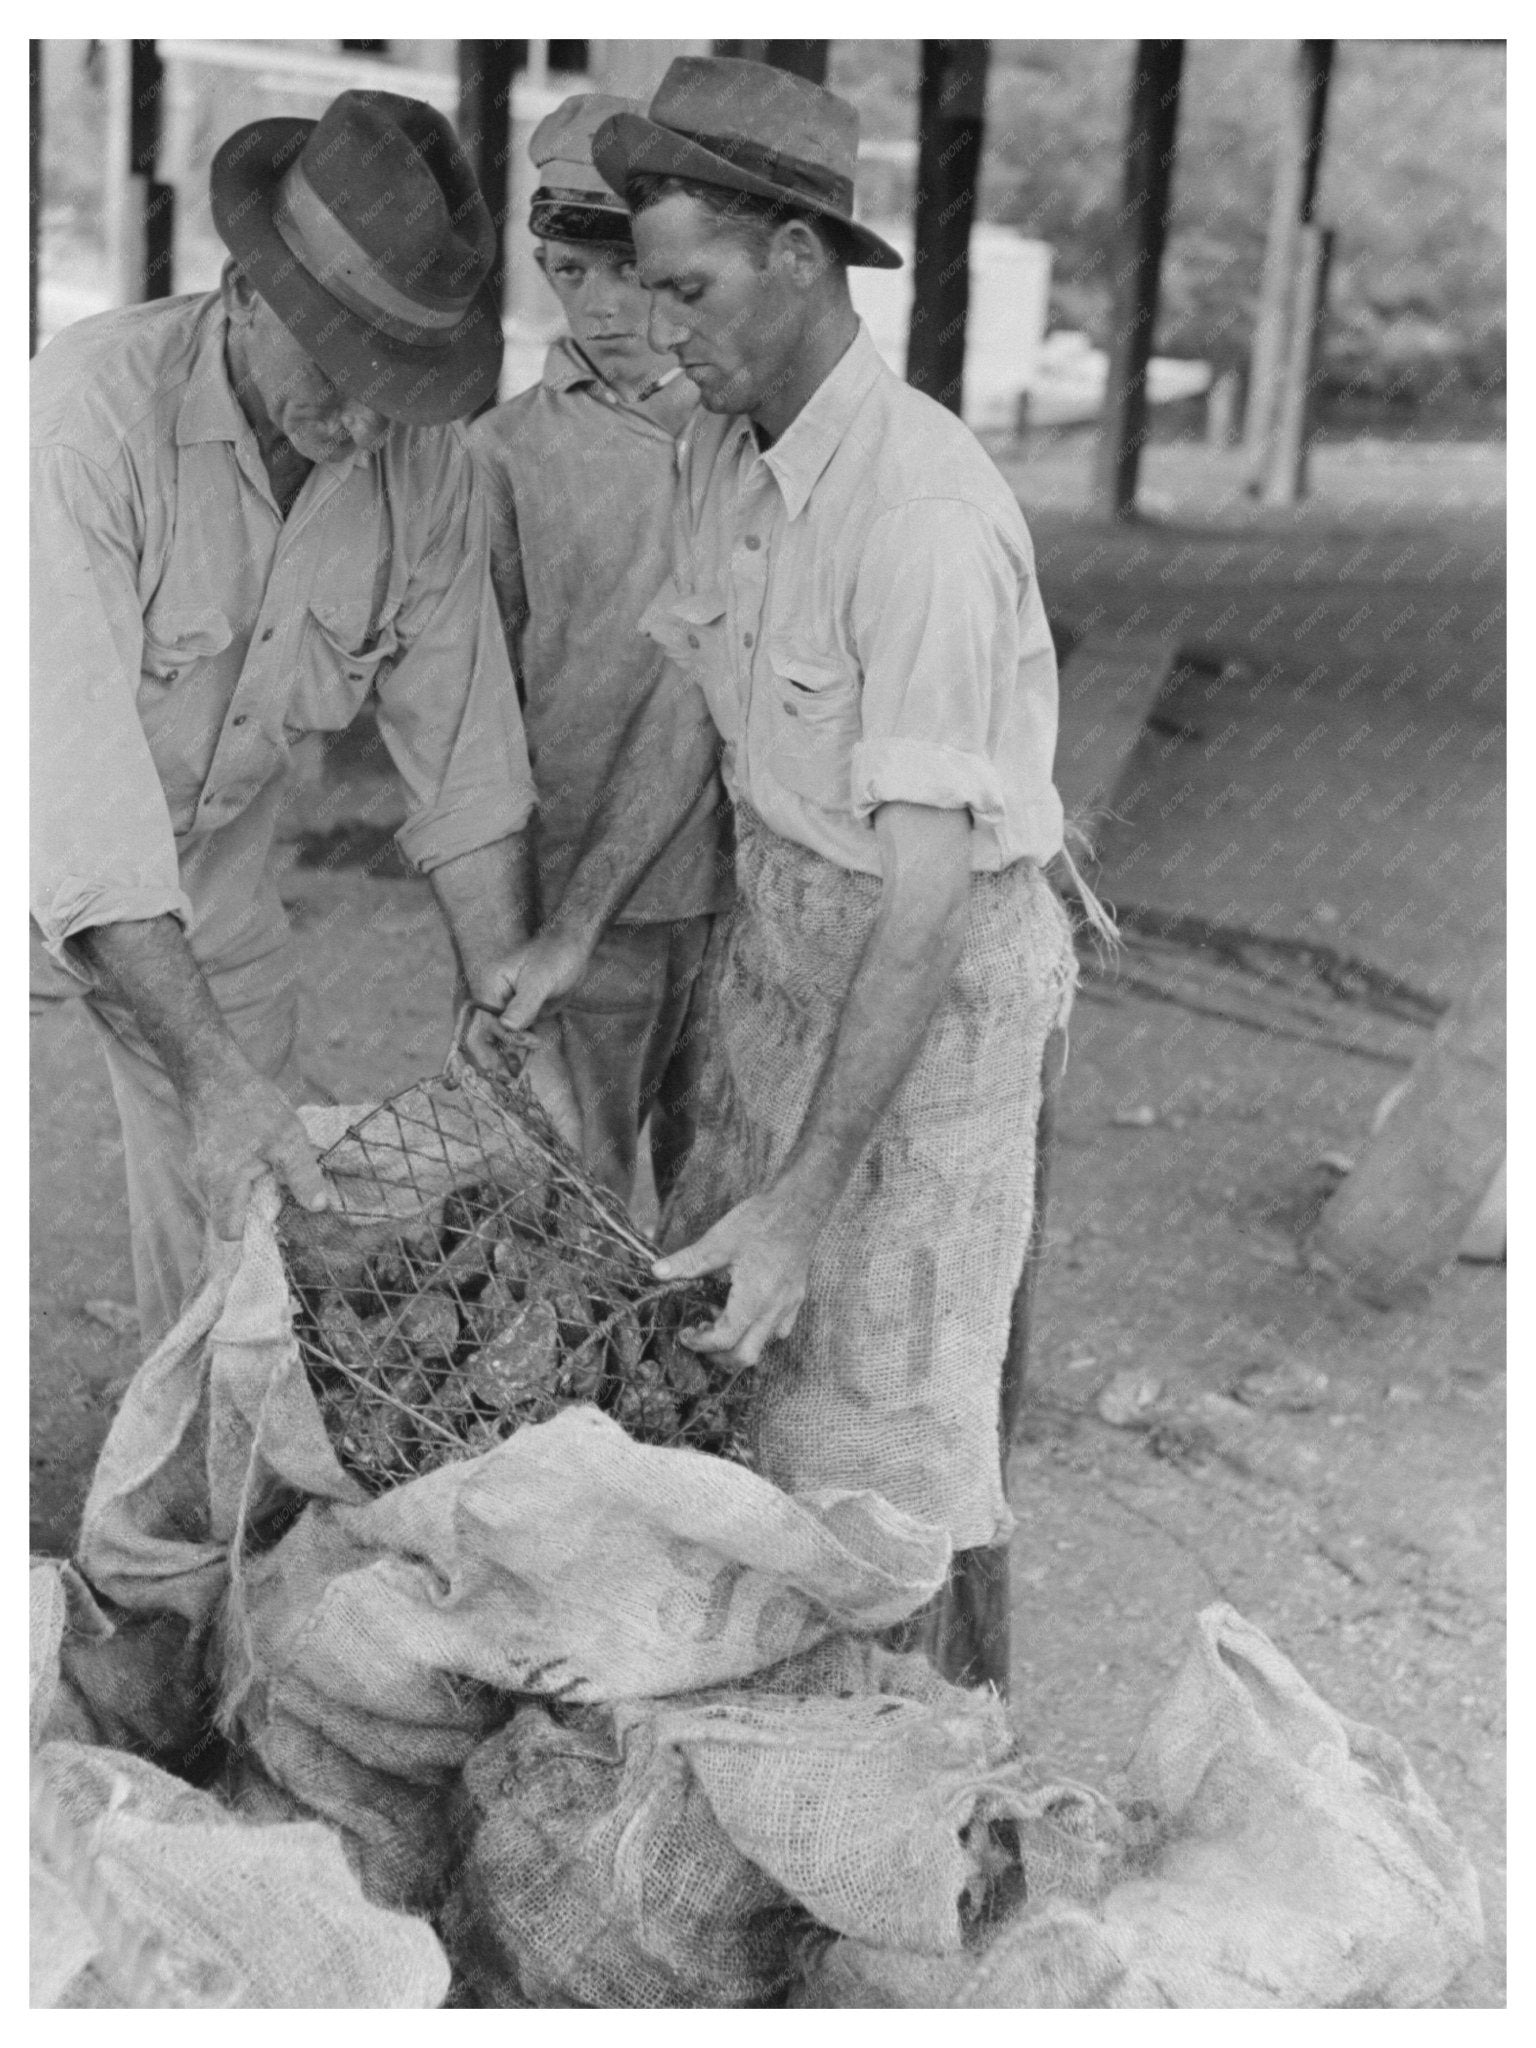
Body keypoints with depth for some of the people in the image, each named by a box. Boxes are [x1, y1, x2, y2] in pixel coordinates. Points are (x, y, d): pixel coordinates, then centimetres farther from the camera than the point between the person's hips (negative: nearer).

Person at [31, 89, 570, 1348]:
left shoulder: (422, 456, -15)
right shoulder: (95, 405, -31)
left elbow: (464, 743, -7)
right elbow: (77, 760, -36)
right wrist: (210, 1067, -40)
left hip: (211, 869, 5)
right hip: (55, 860, -4)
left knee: (248, 1229, 8)